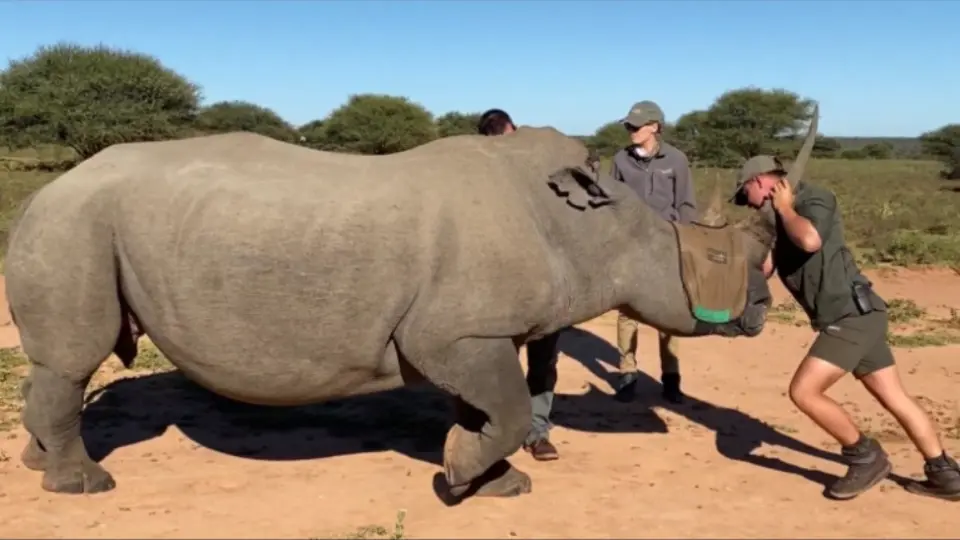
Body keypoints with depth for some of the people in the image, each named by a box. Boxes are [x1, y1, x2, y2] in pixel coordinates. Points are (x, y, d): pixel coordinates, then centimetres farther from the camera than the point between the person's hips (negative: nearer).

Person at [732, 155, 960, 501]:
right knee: (896, 398, 14)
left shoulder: (815, 199, -9)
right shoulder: (780, 220, 16)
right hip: (854, 316, 10)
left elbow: (810, 241, -30)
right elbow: (762, 269, 14)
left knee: (804, 392, -11)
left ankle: (866, 457, 4)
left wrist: (785, 209, -13)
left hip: (853, 314, -10)